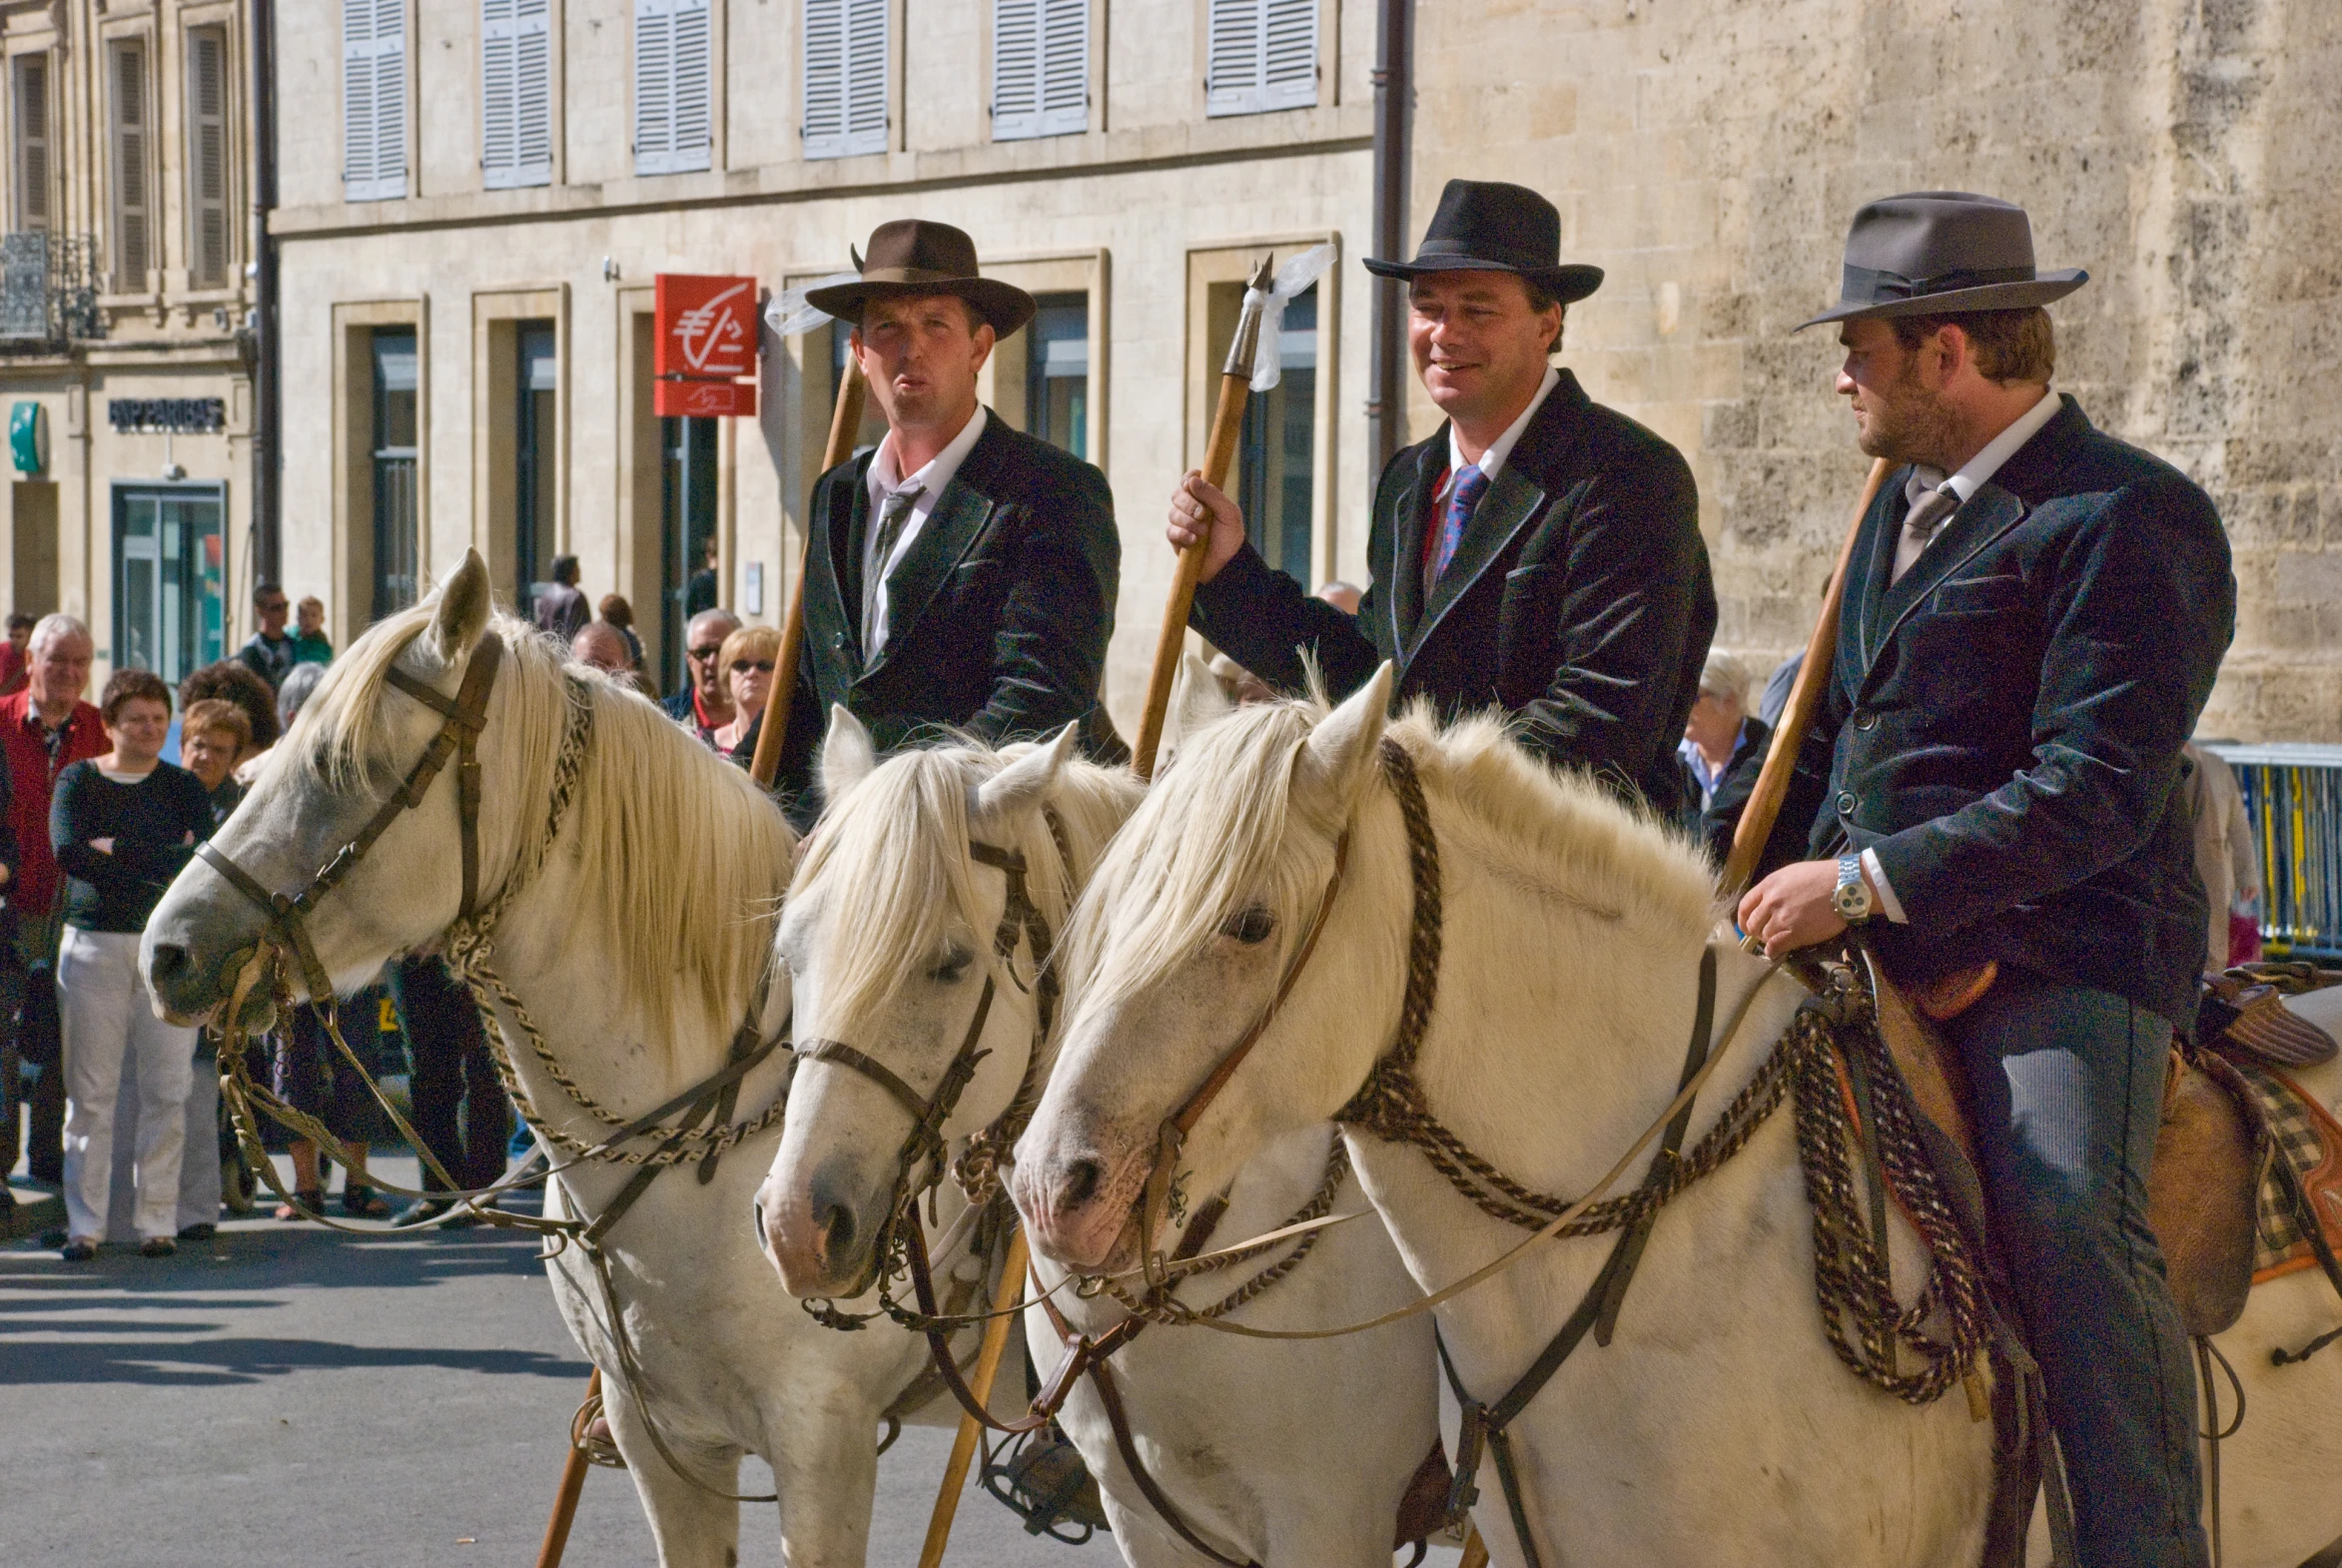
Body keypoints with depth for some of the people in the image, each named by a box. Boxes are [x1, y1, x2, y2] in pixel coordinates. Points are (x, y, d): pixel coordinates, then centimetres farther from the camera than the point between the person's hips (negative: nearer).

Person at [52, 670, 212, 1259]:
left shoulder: (183, 787, 8)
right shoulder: (80, 780, 6)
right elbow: (67, 851, -11)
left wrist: (116, 849, -10)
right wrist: (159, 862, -10)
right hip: (92, 942, -1)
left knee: (166, 1090, 0)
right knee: (90, 1093, 0)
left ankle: (159, 1220, 7)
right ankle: (84, 1224, 4)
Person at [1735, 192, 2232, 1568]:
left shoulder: (2129, 519, -10)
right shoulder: (1906, 502, 19)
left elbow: (2096, 792, -19)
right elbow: (1836, 717, 31)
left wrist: (1868, 884, -22)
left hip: (2065, 951, -9)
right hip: (1896, 941, 9)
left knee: (2066, 1217, -29)